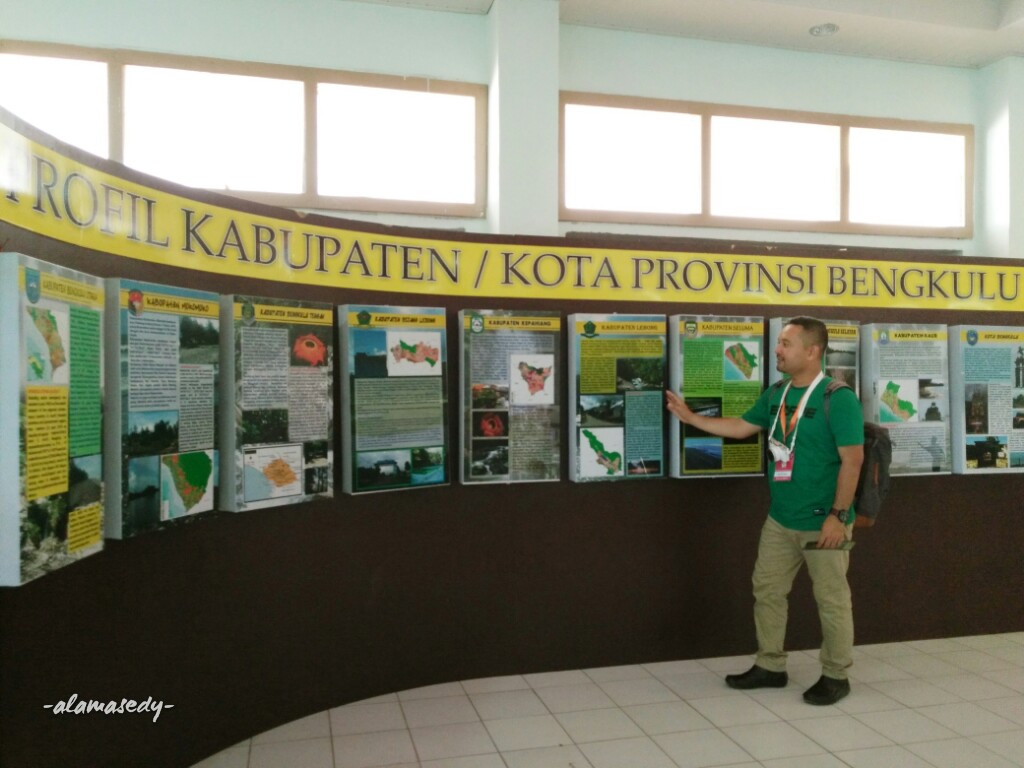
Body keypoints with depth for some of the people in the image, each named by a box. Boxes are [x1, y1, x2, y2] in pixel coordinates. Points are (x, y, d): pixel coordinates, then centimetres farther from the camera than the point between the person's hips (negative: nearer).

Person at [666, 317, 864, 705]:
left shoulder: (838, 399, -16)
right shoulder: (775, 395, 7)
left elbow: (852, 460, -18)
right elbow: (740, 427, 18)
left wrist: (838, 515, -20)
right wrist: (690, 417, 14)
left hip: (822, 522, -7)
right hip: (780, 520, 8)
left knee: (831, 600, 6)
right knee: (767, 590, 13)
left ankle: (836, 676, 24)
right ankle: (770, 666, 28)